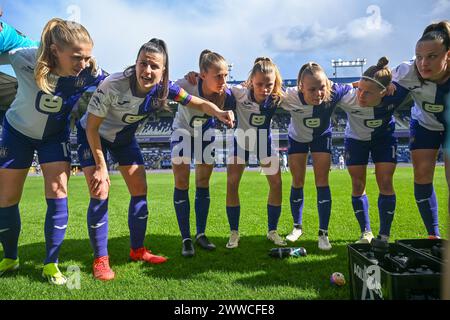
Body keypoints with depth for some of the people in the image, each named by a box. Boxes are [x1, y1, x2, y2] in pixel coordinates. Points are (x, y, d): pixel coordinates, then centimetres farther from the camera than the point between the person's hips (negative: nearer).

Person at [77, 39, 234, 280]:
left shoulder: (162, 88, -23)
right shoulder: (112, 86, -35)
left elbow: (200, 103, -17)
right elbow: (92, 128, -25)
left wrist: (219, 113, -40)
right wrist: (101, 167, -25)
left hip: (125, 138, 5)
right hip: (92, 136, -4)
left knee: (140, 191, 2)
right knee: (100, 194, -15)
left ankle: (137, 250, 19)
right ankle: (100, 259, 1)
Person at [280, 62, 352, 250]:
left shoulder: (334, 92, -34)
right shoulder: (291, 97, -37)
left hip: (322, 136, 0)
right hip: (297, 137, 0)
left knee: (322, 181, -7)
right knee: (297, 182, 5)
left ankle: (323, 233, 4)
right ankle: (297, 227, 25)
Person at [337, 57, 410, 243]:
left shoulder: (395, 96, -35)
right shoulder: (348, 98, -38)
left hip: (384, 137, 0)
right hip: (356, 139, 0)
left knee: (385, 183, -4)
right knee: (358, 185, 1)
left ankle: (384, 236, 10)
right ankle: (366, 233, 17)